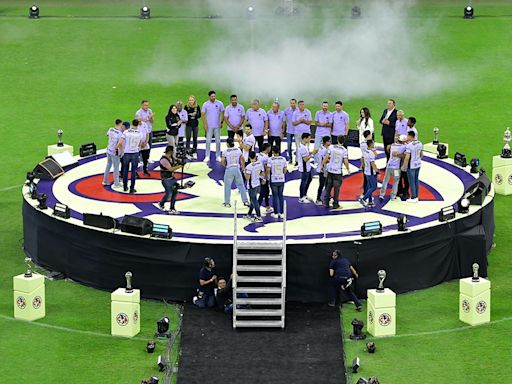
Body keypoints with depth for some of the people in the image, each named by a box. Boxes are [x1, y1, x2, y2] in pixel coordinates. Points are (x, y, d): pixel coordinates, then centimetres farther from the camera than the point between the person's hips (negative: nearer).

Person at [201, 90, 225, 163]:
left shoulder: (219, 104, -1)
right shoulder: (206, 104, -2)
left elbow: (222, 113, 6)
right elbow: (202, 114, 0)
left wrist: (221, 122, -3)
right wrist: (204, 124, -9)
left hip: (217, 126, 1)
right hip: (209, 126, -1)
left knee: (218, 141, 5)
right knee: (208, 141, -1)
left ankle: (218, 156, 14)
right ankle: (207, 157, 3)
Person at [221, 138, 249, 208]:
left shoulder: (225, 151, -7)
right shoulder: (238, 150, 3)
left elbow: (222, 161, -12)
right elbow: (242, 159, 10)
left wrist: (225, 165, 9)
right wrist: (243, 166, 26)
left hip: (229, 169, -3)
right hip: (237, 168, 3)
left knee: (227, 186, 8)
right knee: (241, 185, 9)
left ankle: (227, 203, 11)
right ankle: (245, 201, 10)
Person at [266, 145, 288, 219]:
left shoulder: (270, 160, -12)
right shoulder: (283, 159, -3)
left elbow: (268, 170, -12)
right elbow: (285, 170, 1)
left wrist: (267, 177, 6)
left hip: (273, 180, -2)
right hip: (281, 180, 2)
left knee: (275, 196, 6)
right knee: (281, 196, 12)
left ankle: (276, 213, 9)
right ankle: (281, 213, 14)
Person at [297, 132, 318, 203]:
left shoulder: (305, 145, 4)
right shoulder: (302, 148, -27)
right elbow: (305, 159, -26)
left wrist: (312, 152, 0)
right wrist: (312, 154, -22)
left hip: (308, 167, 10)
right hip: (304, 168, -10)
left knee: (309, 180, 22)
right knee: (304, 182, 2)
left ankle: (304, 195, 36)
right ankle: (301, 198, 15)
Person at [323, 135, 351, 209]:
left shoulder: (331, 147, -4)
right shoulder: (344, 150, -9)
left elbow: (326, 157, -5)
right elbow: (345, 161, -11)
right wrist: (348, 170, 4)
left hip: (330, 170, 3)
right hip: (338, 171, -2)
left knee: (328, 186, 14)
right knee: (336, 188, 5)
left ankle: (326, 203, 18)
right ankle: (335, 204, 9)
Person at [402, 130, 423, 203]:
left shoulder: (409, 145, -22)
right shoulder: (419, 143, 2)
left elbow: (407, 157, -22)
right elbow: (421, 154, 13)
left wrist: (403, 166, -12)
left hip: (411, 166, -7)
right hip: (418, 164, 7)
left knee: (411, 182, 2)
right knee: (416, 180, 16)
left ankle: (413, 198, 8)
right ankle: (416, 197, 23)